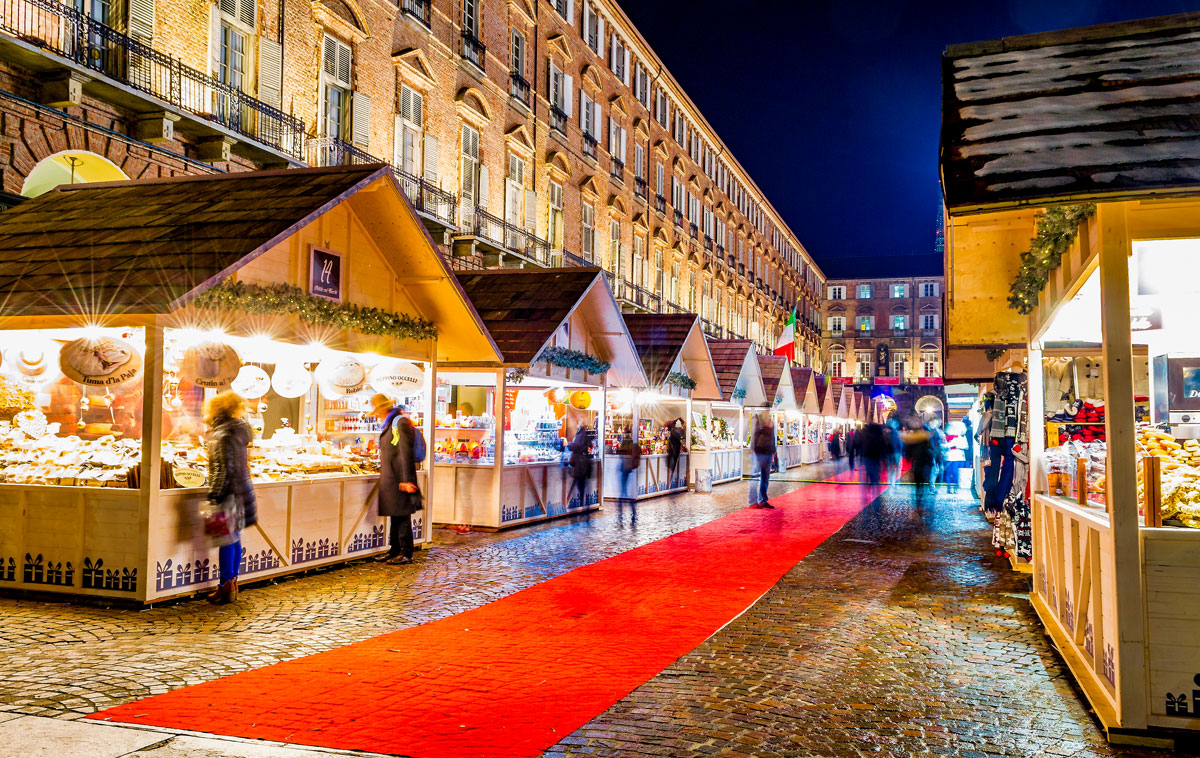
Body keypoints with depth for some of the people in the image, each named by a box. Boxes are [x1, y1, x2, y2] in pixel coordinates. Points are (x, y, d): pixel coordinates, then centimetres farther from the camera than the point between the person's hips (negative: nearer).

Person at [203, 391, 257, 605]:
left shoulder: (222, 436, -15)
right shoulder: (239, 431, 12)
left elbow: (223, 470, -19)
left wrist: (214, 496, -17)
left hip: (228, 494, -9)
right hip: (241, 490, 9)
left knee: (226, 541, -4)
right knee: (234, 539, 13)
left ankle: (225, 587, 2)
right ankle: (232, 584, 21)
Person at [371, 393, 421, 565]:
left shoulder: (400, 423, -14)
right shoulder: (389, 424, 17)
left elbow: (406, 453, -19)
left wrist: (406, 480, -22)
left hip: (399, 479, -10)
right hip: (390, 478, 10)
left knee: (402, 517, -6)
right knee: (394, 517, 14)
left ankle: (406, 555, -2)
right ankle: (395, 551, 22)